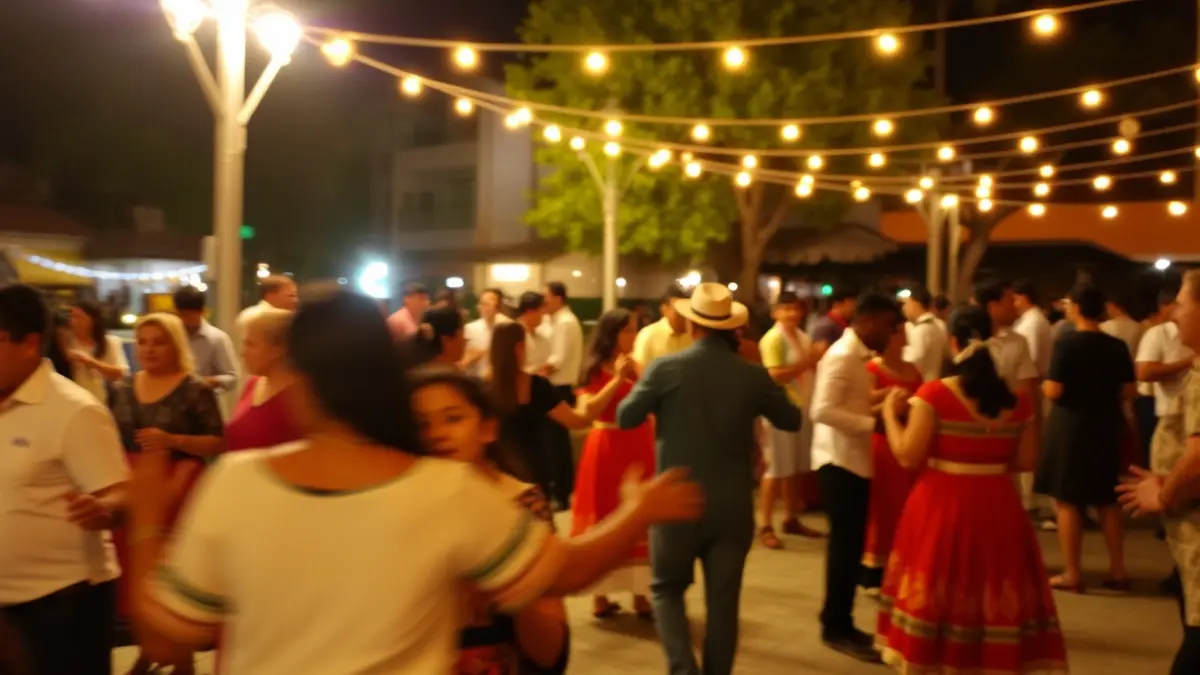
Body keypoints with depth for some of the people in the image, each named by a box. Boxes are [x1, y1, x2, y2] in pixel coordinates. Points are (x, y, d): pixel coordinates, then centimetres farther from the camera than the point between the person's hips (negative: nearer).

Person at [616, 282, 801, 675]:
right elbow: (792, 421, 9)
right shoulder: (753, 374, -5)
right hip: (733, 506, 2)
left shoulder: (666, 368, -11)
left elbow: (625, 418, -1)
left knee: (667, 587, 16)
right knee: (723, 600, 11)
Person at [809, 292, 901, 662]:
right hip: (840, 462, -9)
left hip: (856, 461, 9)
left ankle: (840, 622, 24)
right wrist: (874, 423, -28)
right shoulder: (842, 356, -17)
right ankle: (836, 628, 8)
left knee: (851, 544, 14)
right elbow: (823, 410, -27)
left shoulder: (858, 355, 13)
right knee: (845, 544, -3)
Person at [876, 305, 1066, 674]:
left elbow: (908, 455, -12)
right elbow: (1026, 461, 5)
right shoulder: (1018, 400, -1)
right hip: (998, 508, 3)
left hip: (943, 506, -3)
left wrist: (890, 413, 1)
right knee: (997, 591, 14)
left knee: (937, 589, 10)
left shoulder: (934, 394, -13)